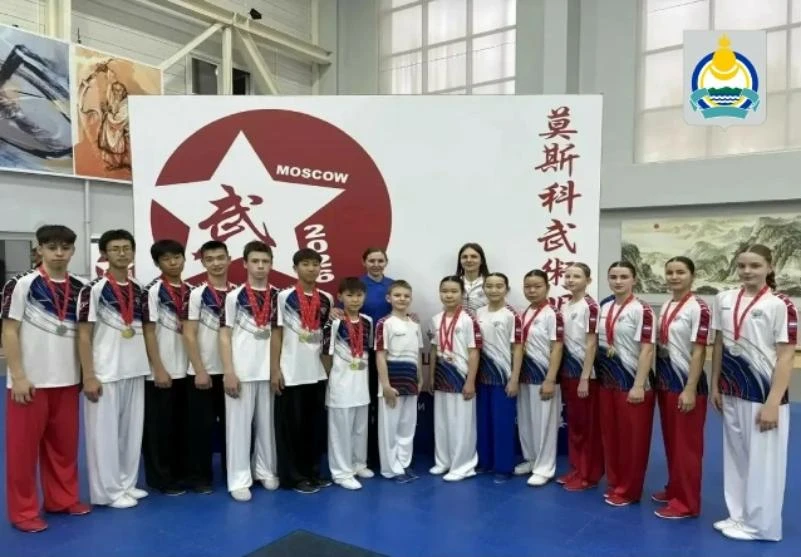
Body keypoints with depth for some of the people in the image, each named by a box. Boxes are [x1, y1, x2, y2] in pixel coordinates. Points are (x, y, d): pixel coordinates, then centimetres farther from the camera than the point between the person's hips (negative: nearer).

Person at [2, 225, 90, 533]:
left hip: (67, 380, 4)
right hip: (31, 380, -4)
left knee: (64, 444, 12)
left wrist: (86, 373, 8)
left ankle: (62, 498, 27)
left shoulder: (79, 288, 5)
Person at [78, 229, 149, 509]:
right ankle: (108, 491, 15)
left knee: (132, 430, 12)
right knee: (105, 432, 3)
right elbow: (84, 335, -10)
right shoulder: (93, 289, -9)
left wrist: (152, 366, 10)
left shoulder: (139, 291, 8)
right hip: (105, 374, -6)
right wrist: (89, 376, -14)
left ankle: (127, 483, 25)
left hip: (135, 371, 6)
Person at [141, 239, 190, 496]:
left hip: (185, 369, 6)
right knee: (159, 426, 4)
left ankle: (181, 472, 25)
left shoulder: (189, 291, 8)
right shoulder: (153, 291, -8)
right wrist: (159, 369, -14)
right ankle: (161, 478, 16)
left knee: (182, 424, 13)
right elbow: (148, 332, -10)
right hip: (161, 371, -5)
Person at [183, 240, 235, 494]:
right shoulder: (196, 294, -5)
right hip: (203, 371, -3)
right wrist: (200, 371, -13)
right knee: (201, 425, 5)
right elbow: (189, 335, -8)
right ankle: (199, 476, 18)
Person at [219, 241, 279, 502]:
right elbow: (225, 336, -4)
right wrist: (229, 372, -9)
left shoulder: (278, 296, 4)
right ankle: (239, 480, 10)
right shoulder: (234, 296, -3)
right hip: (241, 371, -2)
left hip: (269, 370, 3)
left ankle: (265, 471, 23)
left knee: (266, 423, 11)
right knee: (239, 425, 3)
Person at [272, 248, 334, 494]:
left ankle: (312, 471, 24)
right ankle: (293, 476, 14)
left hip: (317, 372, 4)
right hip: (291, 373, -4)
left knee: (316, 425, 11)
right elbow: (276, 334, -4)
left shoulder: (327, 299, 7)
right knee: (291, 426, 3)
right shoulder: (284, 297, -4)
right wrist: (274, 369, -8)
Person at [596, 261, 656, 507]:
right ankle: (614, 483, 29)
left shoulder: (641, 309, -12)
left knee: (632, 438, 5)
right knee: (610, 435, 14)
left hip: (631, 382, -6)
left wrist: (639, 385, -19)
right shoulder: (604, 307, 7)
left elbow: (647, 349, -15)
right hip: (607, 381, 6)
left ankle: (628, 490, 19)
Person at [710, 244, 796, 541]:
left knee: (762, 460, 6)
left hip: (763, 392, -5)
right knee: (735, 456, 16)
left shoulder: (780, 305, -12)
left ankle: (758, 524, 23)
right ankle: (738, 515, 31)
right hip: (732, 392, 6)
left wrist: (772, 403, -16)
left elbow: (785, 356, -13)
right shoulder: (724, 300, 4)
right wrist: (715, 386, 9)